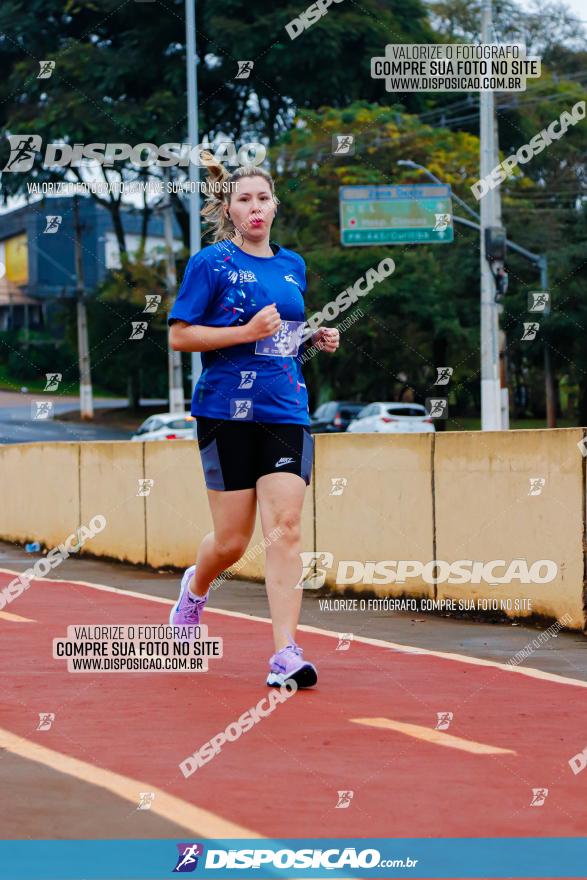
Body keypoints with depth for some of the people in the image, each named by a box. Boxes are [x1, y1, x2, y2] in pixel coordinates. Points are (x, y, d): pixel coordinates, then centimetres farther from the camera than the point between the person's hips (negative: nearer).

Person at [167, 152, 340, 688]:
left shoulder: (293, 266, 14)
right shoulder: (211, 263, -2)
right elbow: (179, 336, -6)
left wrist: (316, 338, 7)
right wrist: (246, 332, -16)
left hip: (286, 412, 4)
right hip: (227, 414, -4)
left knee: (285, 528, -10)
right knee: (232, 540, 1)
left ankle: (286, 653, -12)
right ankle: (196, 587, 37)